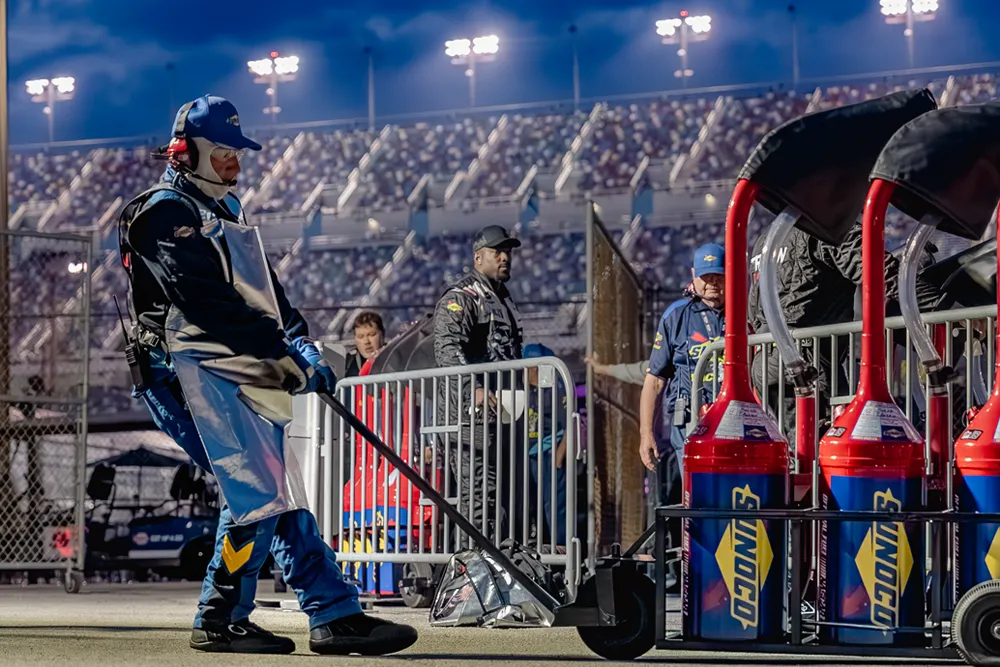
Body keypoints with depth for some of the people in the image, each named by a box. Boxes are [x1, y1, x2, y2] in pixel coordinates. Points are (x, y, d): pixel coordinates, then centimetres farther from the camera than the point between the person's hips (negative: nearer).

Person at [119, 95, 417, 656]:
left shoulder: (226, 212, 23)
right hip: (194, 372, -10)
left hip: (245, 375, 10)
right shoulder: (165, 213, -8)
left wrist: (302, 344, 3)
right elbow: (211, 303, -19)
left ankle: (336, 614, 5)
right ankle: (220, 621, -5)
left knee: (281, 491, 6)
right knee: (257, 492, -14)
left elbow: (265, 290, 20)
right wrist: (286, 355, -21)